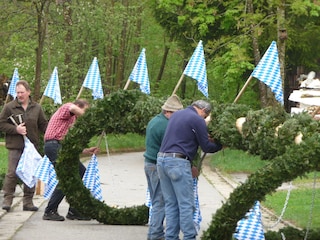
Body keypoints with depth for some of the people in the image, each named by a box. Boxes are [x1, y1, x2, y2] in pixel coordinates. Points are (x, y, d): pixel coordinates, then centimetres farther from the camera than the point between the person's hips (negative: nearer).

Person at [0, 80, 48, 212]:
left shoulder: (36, 108, 8)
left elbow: (44, 125, 14)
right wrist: (16, 129, -13)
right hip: (15, 146, -3)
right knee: (12, 173, -7)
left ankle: (28, 201, 12)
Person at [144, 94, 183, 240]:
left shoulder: (154, 121, 12)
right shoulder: (166, 126, -19)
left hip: (149, 163, 10)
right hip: (159, 167, -10)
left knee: (156, 201, 16)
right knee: (160, 202, -5)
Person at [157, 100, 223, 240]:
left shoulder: (176, 115, 20)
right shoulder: (197, 120, -5)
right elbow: (206, 147, -2)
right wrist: (220, 146, 17)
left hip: (162, 160, 8)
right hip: (178, 162, -8)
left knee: (171, 204, 10)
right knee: (186, 204, -3)